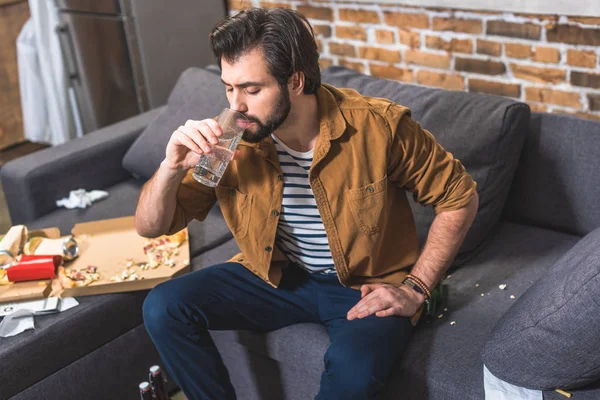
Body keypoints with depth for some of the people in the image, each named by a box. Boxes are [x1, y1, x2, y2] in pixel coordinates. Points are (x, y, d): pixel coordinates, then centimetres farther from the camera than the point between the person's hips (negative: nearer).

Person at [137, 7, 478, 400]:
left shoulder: (379, 125, -20)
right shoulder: (229, 141, -12)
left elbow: (460, 196, -8)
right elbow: (150, 226, -6)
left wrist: (414, 289, -13)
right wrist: (173, 167, -27)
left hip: (367, 285, -3)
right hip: (276, 276, 4)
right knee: (163, 308, -13)